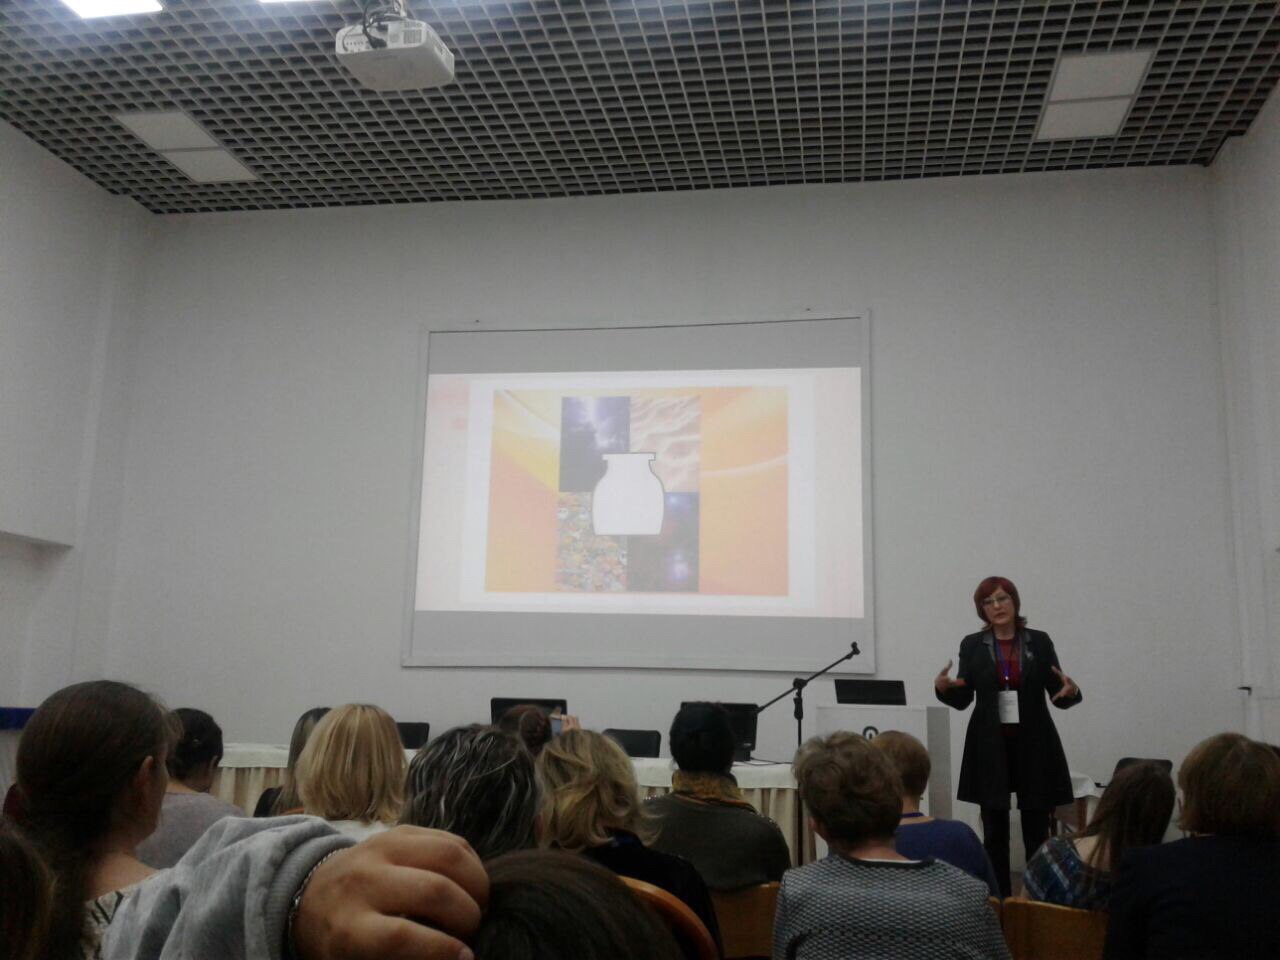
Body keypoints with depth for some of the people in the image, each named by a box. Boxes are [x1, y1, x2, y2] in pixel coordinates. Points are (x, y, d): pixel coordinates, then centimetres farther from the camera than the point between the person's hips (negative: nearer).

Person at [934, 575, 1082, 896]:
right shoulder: (972, 645, 2)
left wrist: (1071, 691, -21)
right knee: (994, 833, 5)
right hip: (990, 747, 0)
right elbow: (962, 699, -1)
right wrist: (943, 687, -21)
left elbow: (1058, 696, 1)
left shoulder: (1039, 642, 2)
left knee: (1037, 831, 4)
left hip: (1033, 745, 0)